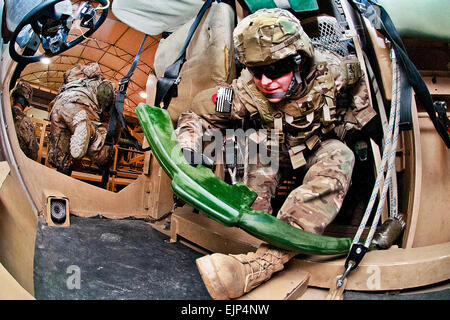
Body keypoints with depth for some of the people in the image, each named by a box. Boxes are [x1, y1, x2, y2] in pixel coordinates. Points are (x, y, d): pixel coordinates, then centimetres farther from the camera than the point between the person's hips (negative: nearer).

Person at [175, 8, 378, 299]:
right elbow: (198, 115, -22)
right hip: (278, 151, 2)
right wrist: (185, 152, -40)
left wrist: (352, 125, -4)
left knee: (339, 157, -35)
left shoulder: (328, 70, -28)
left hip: (320, 148, -2)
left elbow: (362, 78, -5)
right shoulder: (247, 91, -29)